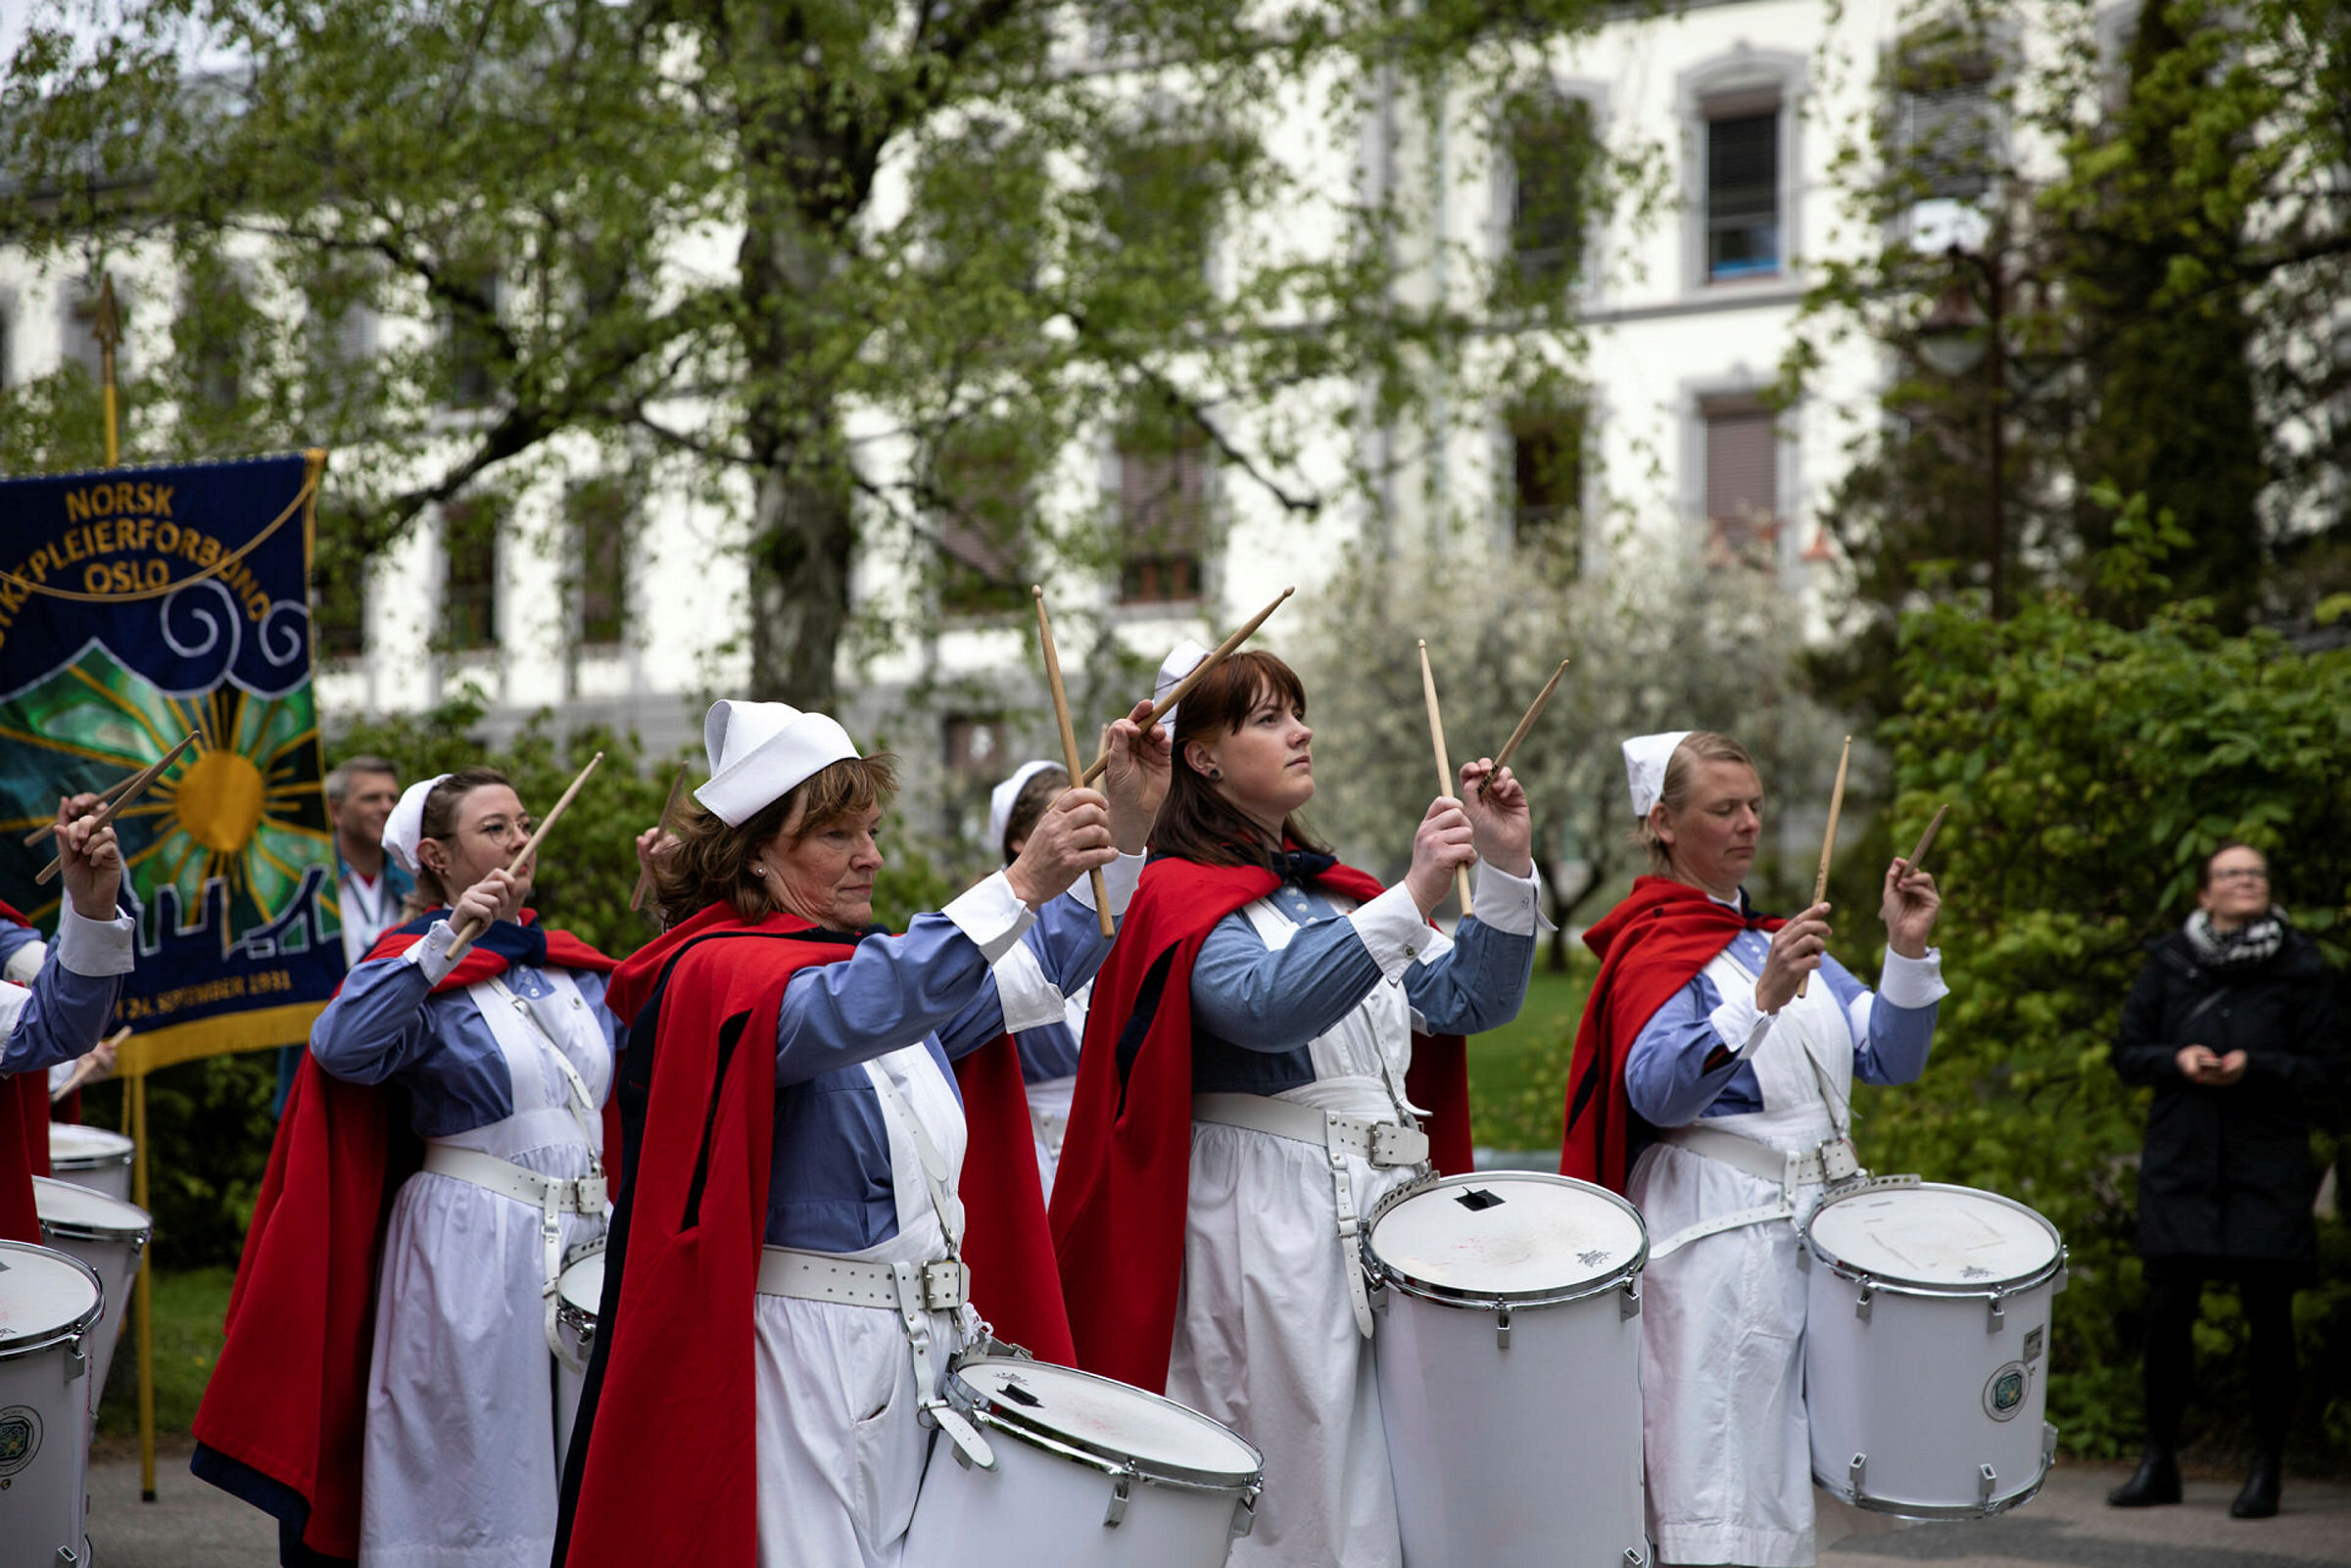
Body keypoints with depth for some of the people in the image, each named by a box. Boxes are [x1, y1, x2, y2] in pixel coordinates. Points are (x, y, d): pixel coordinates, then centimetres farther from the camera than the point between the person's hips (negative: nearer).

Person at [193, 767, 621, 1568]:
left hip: (588, 1233, 6)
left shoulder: (574, 966, 13)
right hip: (471, 1250, -6)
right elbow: (342, 1046, -24)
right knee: (473, 1479, -3)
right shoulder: (420, 974, -5)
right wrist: (445, 943, -31)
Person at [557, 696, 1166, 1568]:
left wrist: (1126, 825, 5)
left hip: (921, 1354, 8)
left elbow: (1038, 967, 19)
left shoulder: (882, 964, 16)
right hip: (806, 1358, -7)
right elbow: (839, 1017, -29)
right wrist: (1018, 887, -39)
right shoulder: (716, 973, -10)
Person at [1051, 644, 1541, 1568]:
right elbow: (1267, 1006, -24)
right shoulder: (1182, 895, -5)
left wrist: (1507, 868, -1)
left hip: (1388, 1211, 7)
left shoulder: (1335, 894, 18)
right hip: (1267, 1227, -7)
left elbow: (1473, 1001, 13)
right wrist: (1411, 901, -30)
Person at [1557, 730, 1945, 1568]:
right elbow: (1656, 1090, -23)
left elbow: (1888, 1058, 10)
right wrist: (1764, 998, -34)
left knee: (1783, 1486, 10)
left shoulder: (1782, 936, 16)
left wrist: (1908, 950, -6)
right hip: (1718, 1234, -7)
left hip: (1811, 1222, 8)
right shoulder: (1654, 948, -6)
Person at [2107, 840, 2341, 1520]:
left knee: (2268, 1316, -1)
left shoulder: (2299, 970, 2)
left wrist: (2253, 1068, -15)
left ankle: (2267, 1469, 10)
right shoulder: (2169, 963, 7)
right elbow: (2127, 1052, 10)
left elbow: (2327, 1071, 0)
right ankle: (2159, 1463, 14)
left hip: (2267, 1170, -2)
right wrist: (2178, 1060, -10)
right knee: (2166, 1311, 1)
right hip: (2179, 1164, 2)